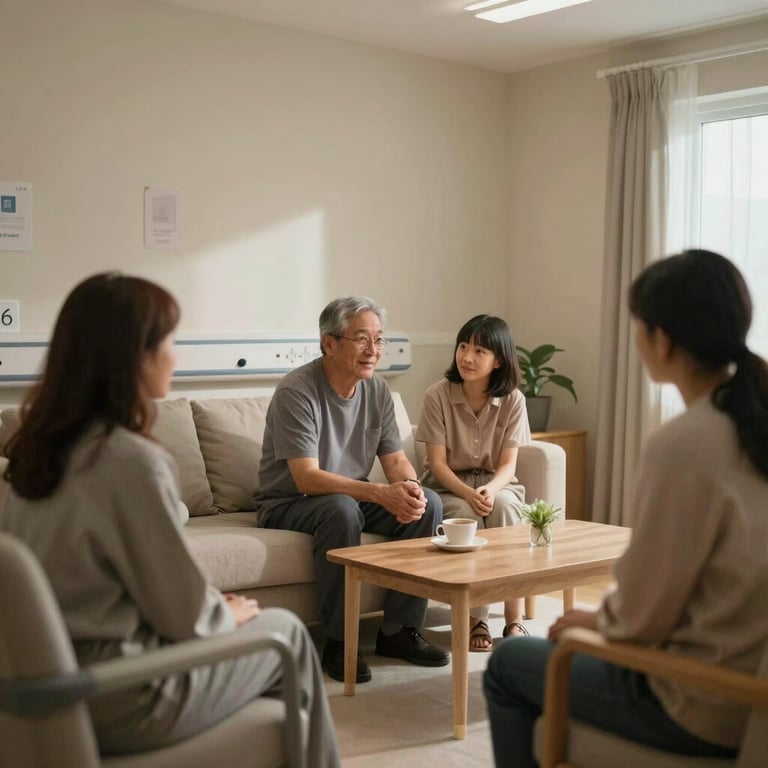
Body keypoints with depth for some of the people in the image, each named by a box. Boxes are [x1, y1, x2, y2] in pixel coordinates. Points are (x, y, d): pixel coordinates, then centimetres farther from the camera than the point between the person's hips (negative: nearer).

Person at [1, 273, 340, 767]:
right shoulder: (132, 460, -24)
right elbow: (185, 616, -18)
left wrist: (219, 607, 11)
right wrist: (230, 614, 3)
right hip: (121, 699, -7)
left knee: (252, 629, 24)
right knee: (285, 631, 14)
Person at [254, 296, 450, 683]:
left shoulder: (377, 389, 1)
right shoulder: (296, 391, -21)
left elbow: (396, 459, 2)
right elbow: (307, 478, -28)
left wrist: (409, 487, -23)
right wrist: (380, 494, -37)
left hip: (353, 497, 7)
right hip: (289, 504, -7)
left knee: (428, 503, -13)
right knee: (341, 509, -37)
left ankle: (400, 629, -6)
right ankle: (338, 641, -24)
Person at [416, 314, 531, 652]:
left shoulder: (512, 400, -7)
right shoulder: (438, 395, -12)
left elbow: (508, 464, -7)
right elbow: (437, 463, -11)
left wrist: (491, 489, -29)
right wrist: (468, 493, -28)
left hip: (494, 482, 1)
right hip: (448, 485, -1)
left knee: (503, 506, -32)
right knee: (466, 514, -33)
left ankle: (515, 619, -26)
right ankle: (474, 618, -22)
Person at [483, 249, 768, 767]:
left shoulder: (681, 444, -25)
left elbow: (641, 616, -18)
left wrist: (594, 620, 3)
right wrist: (606, 617, 14)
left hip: (707, 709, -7)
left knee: (508, 664, 13)